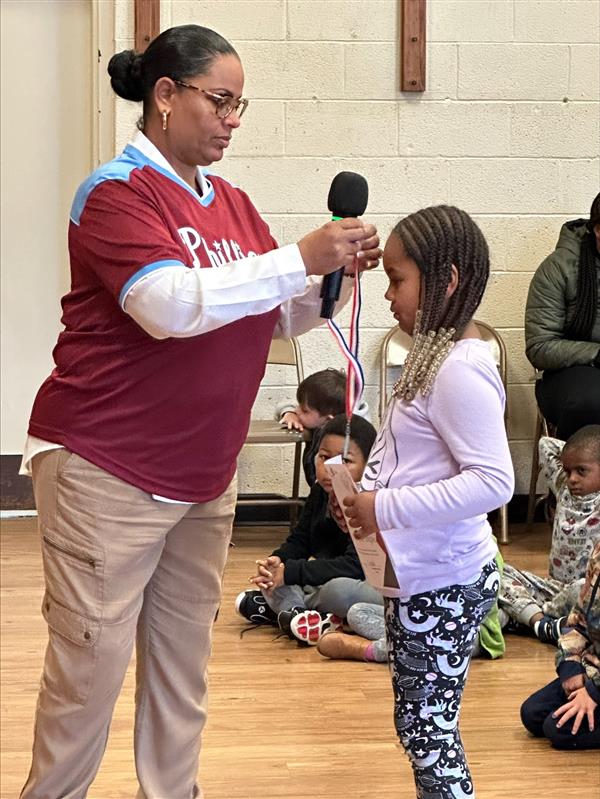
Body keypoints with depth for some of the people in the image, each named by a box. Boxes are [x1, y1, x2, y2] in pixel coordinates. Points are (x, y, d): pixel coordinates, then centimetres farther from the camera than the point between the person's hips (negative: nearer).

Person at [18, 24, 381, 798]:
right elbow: (173, 305, -25)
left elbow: (280, 316, 15)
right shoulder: (117, 191, -12)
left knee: (184, 659, 11)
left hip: (203, 473, 7)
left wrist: (333, 273, -5)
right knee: (92, 660, -3)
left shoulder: (232, 203, 10)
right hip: (107, 468, -7)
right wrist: (299, 258, -24)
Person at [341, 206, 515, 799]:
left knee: (427, 728, -1)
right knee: (420, 723, 18)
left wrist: (385, 509, -24)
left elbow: (493, 481, -28)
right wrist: (365, 496, 5)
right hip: (419, 575, 10)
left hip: (442, 583, -10)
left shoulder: (460, 370, -21)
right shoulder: (432, 353, 8)